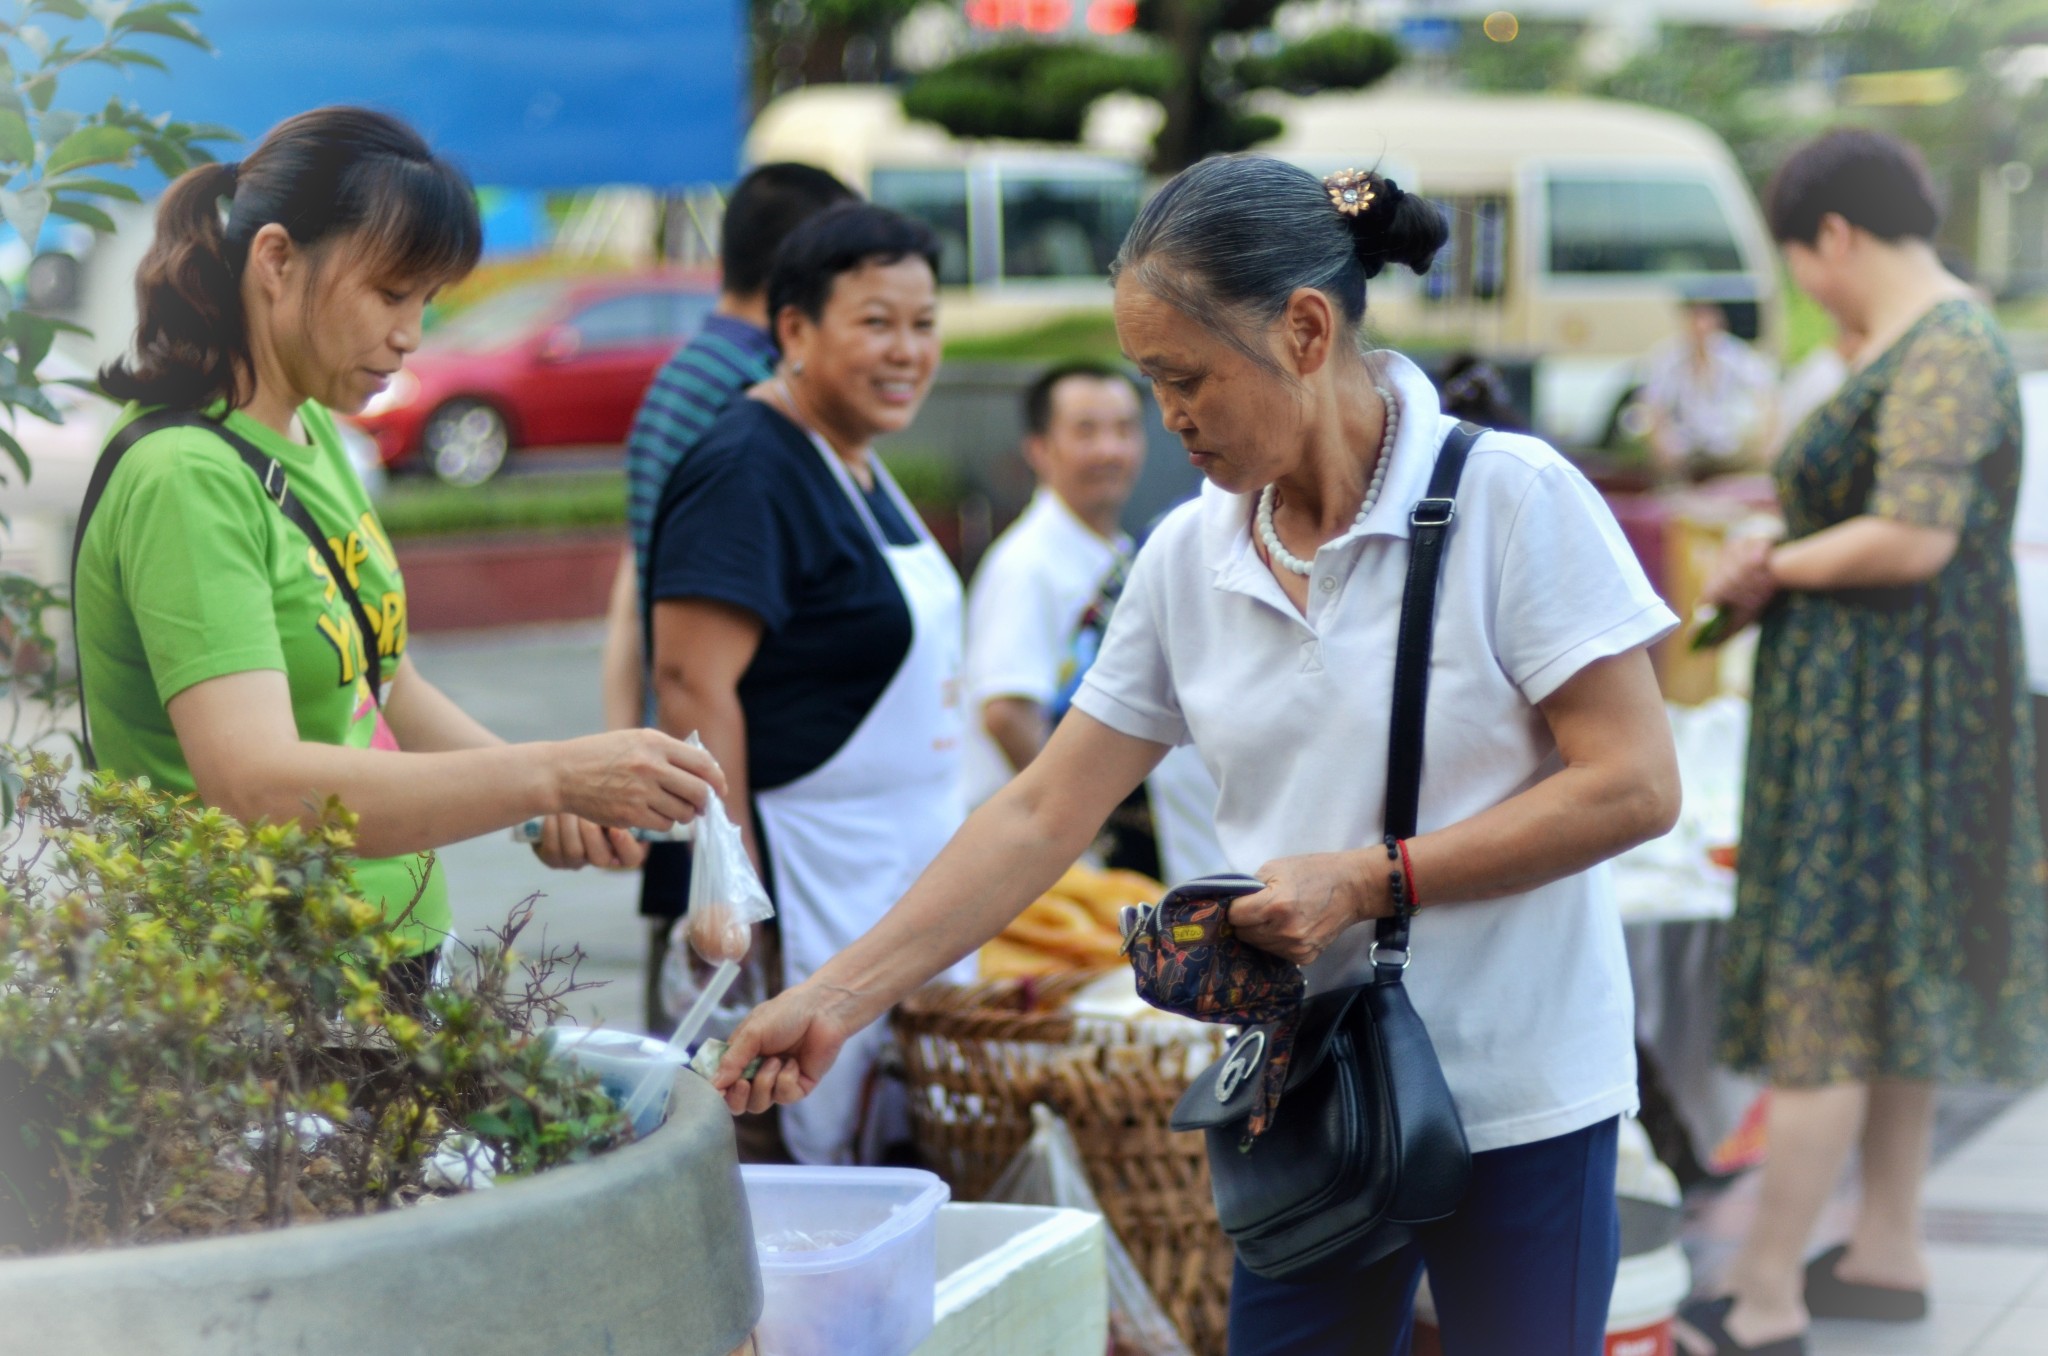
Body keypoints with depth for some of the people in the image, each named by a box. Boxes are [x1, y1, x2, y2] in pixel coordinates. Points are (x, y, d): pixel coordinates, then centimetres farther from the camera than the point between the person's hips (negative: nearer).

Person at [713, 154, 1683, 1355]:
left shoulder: (1513, 502, -12)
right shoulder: (1191, 558, 4)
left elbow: (1633, 787, -14)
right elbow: (1043, 816, 5)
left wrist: (1365, 880, -18)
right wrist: (837, 1000, 0)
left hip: (1517, 1105, -4)